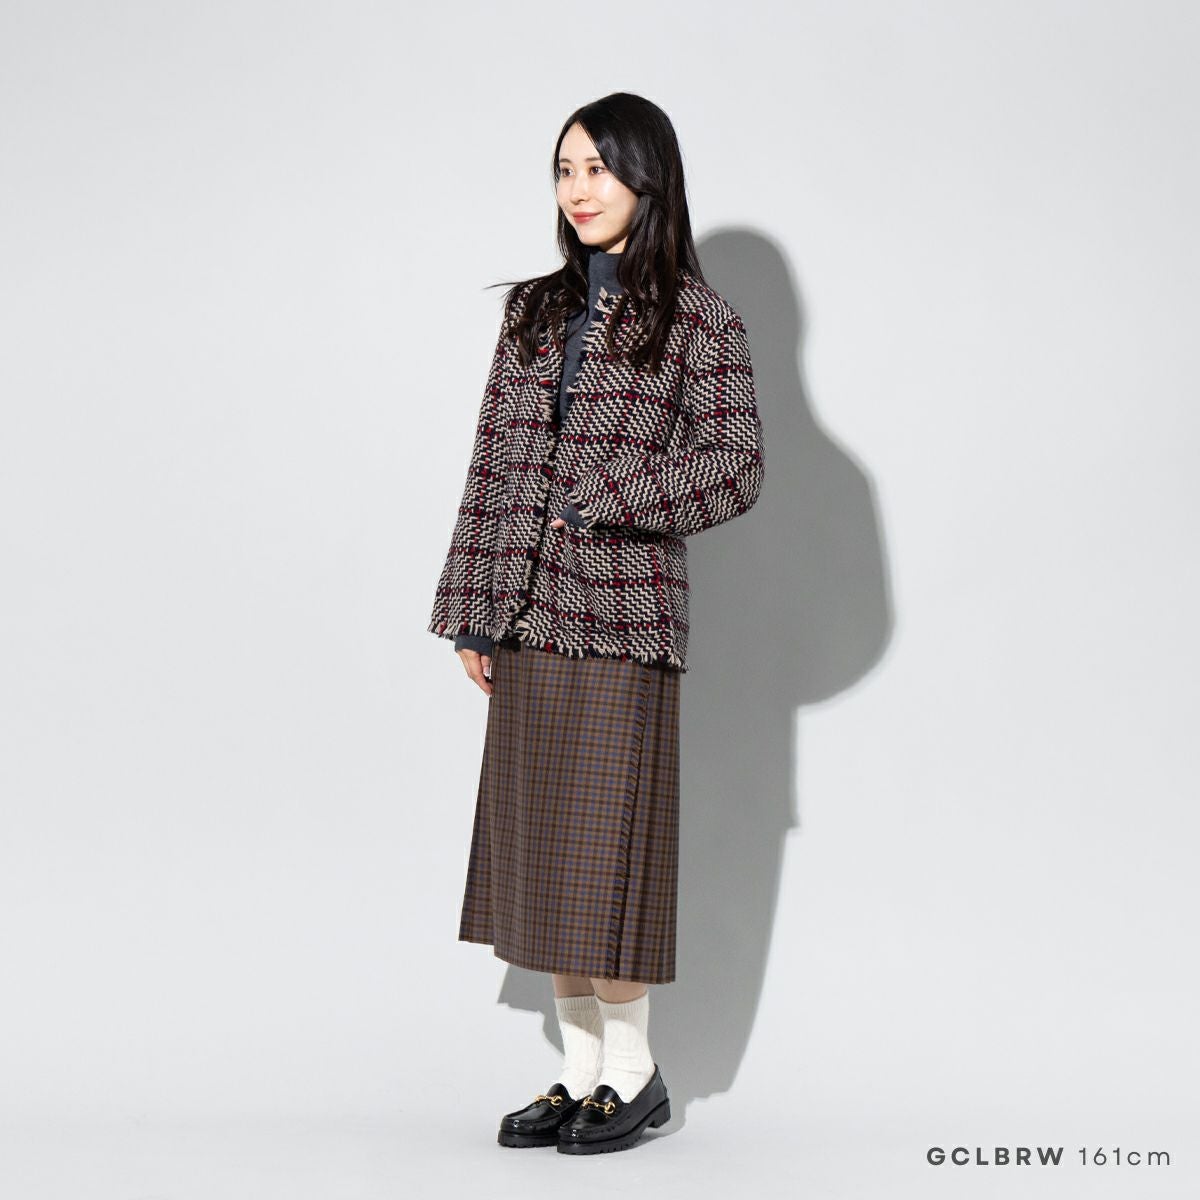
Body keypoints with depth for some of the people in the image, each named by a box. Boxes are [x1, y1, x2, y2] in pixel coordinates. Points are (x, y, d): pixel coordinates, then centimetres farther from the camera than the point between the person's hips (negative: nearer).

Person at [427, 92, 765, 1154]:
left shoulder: (698, 318, -1)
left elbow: (736, 467, -6)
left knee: (603, 844, -3)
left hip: (622, 611, -5)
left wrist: (603, 498, -12)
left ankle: (634, 1076, 13)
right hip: (527, 614, 5)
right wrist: (471, 611, 9)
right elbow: (491, 463, 13)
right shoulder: (534, 310, 13)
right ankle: (581, 1075, 18)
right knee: (539, 848, 7)